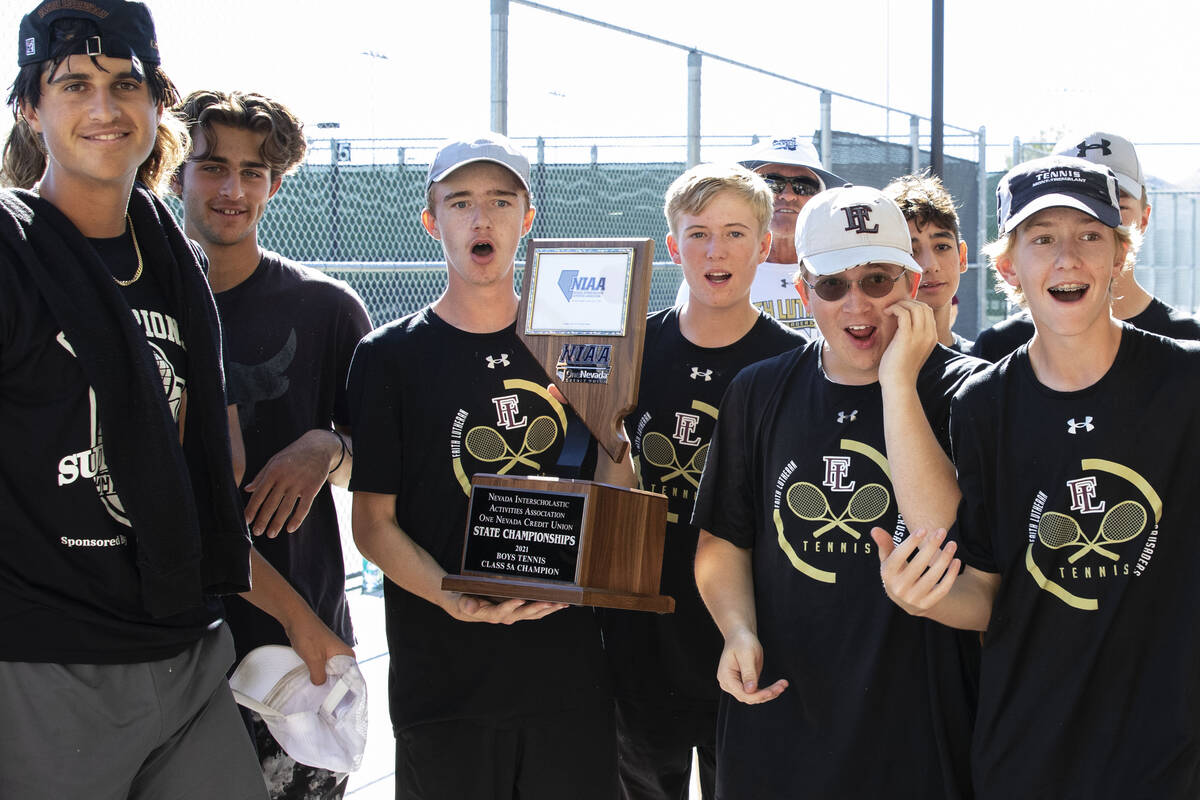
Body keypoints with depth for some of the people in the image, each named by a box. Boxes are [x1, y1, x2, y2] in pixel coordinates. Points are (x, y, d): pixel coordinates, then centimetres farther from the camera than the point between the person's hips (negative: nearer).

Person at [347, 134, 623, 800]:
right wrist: (457, 599, -20)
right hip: (444, 673, -3)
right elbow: (374, 525, -4)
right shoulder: (389, 357, -1)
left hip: (568, 667, 3)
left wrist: (612, 442, -8)